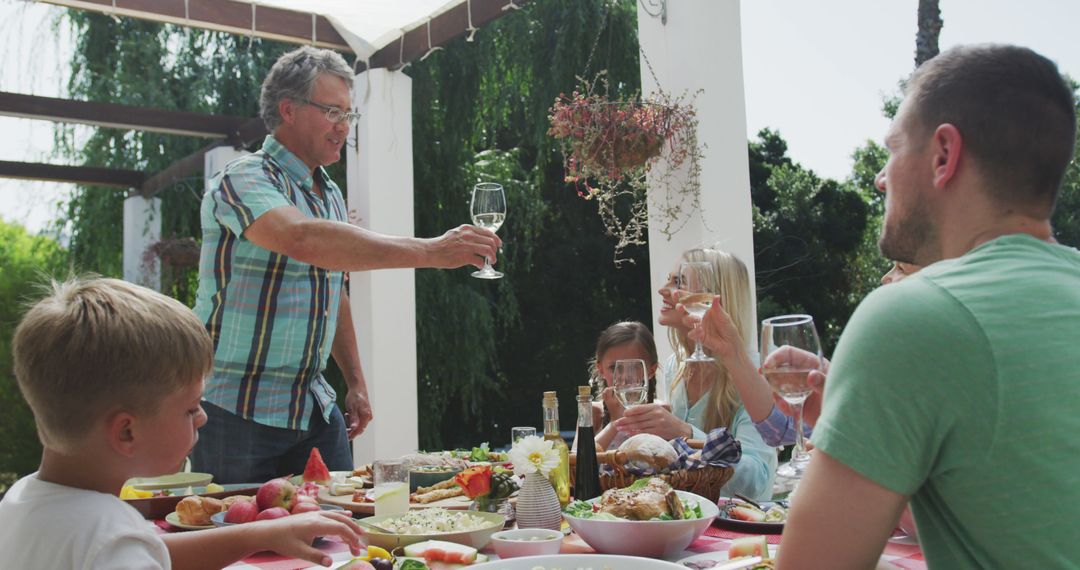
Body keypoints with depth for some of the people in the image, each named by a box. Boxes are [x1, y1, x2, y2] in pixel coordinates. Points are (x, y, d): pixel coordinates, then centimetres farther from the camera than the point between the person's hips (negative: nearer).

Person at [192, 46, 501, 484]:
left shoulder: (330, 194, 13)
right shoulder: (246, 178, -14)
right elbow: (303, 239, -35)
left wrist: (356, 381, 15)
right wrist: (429, 252, -39)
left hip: (315, 408, 7)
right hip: (238, 411, -7)